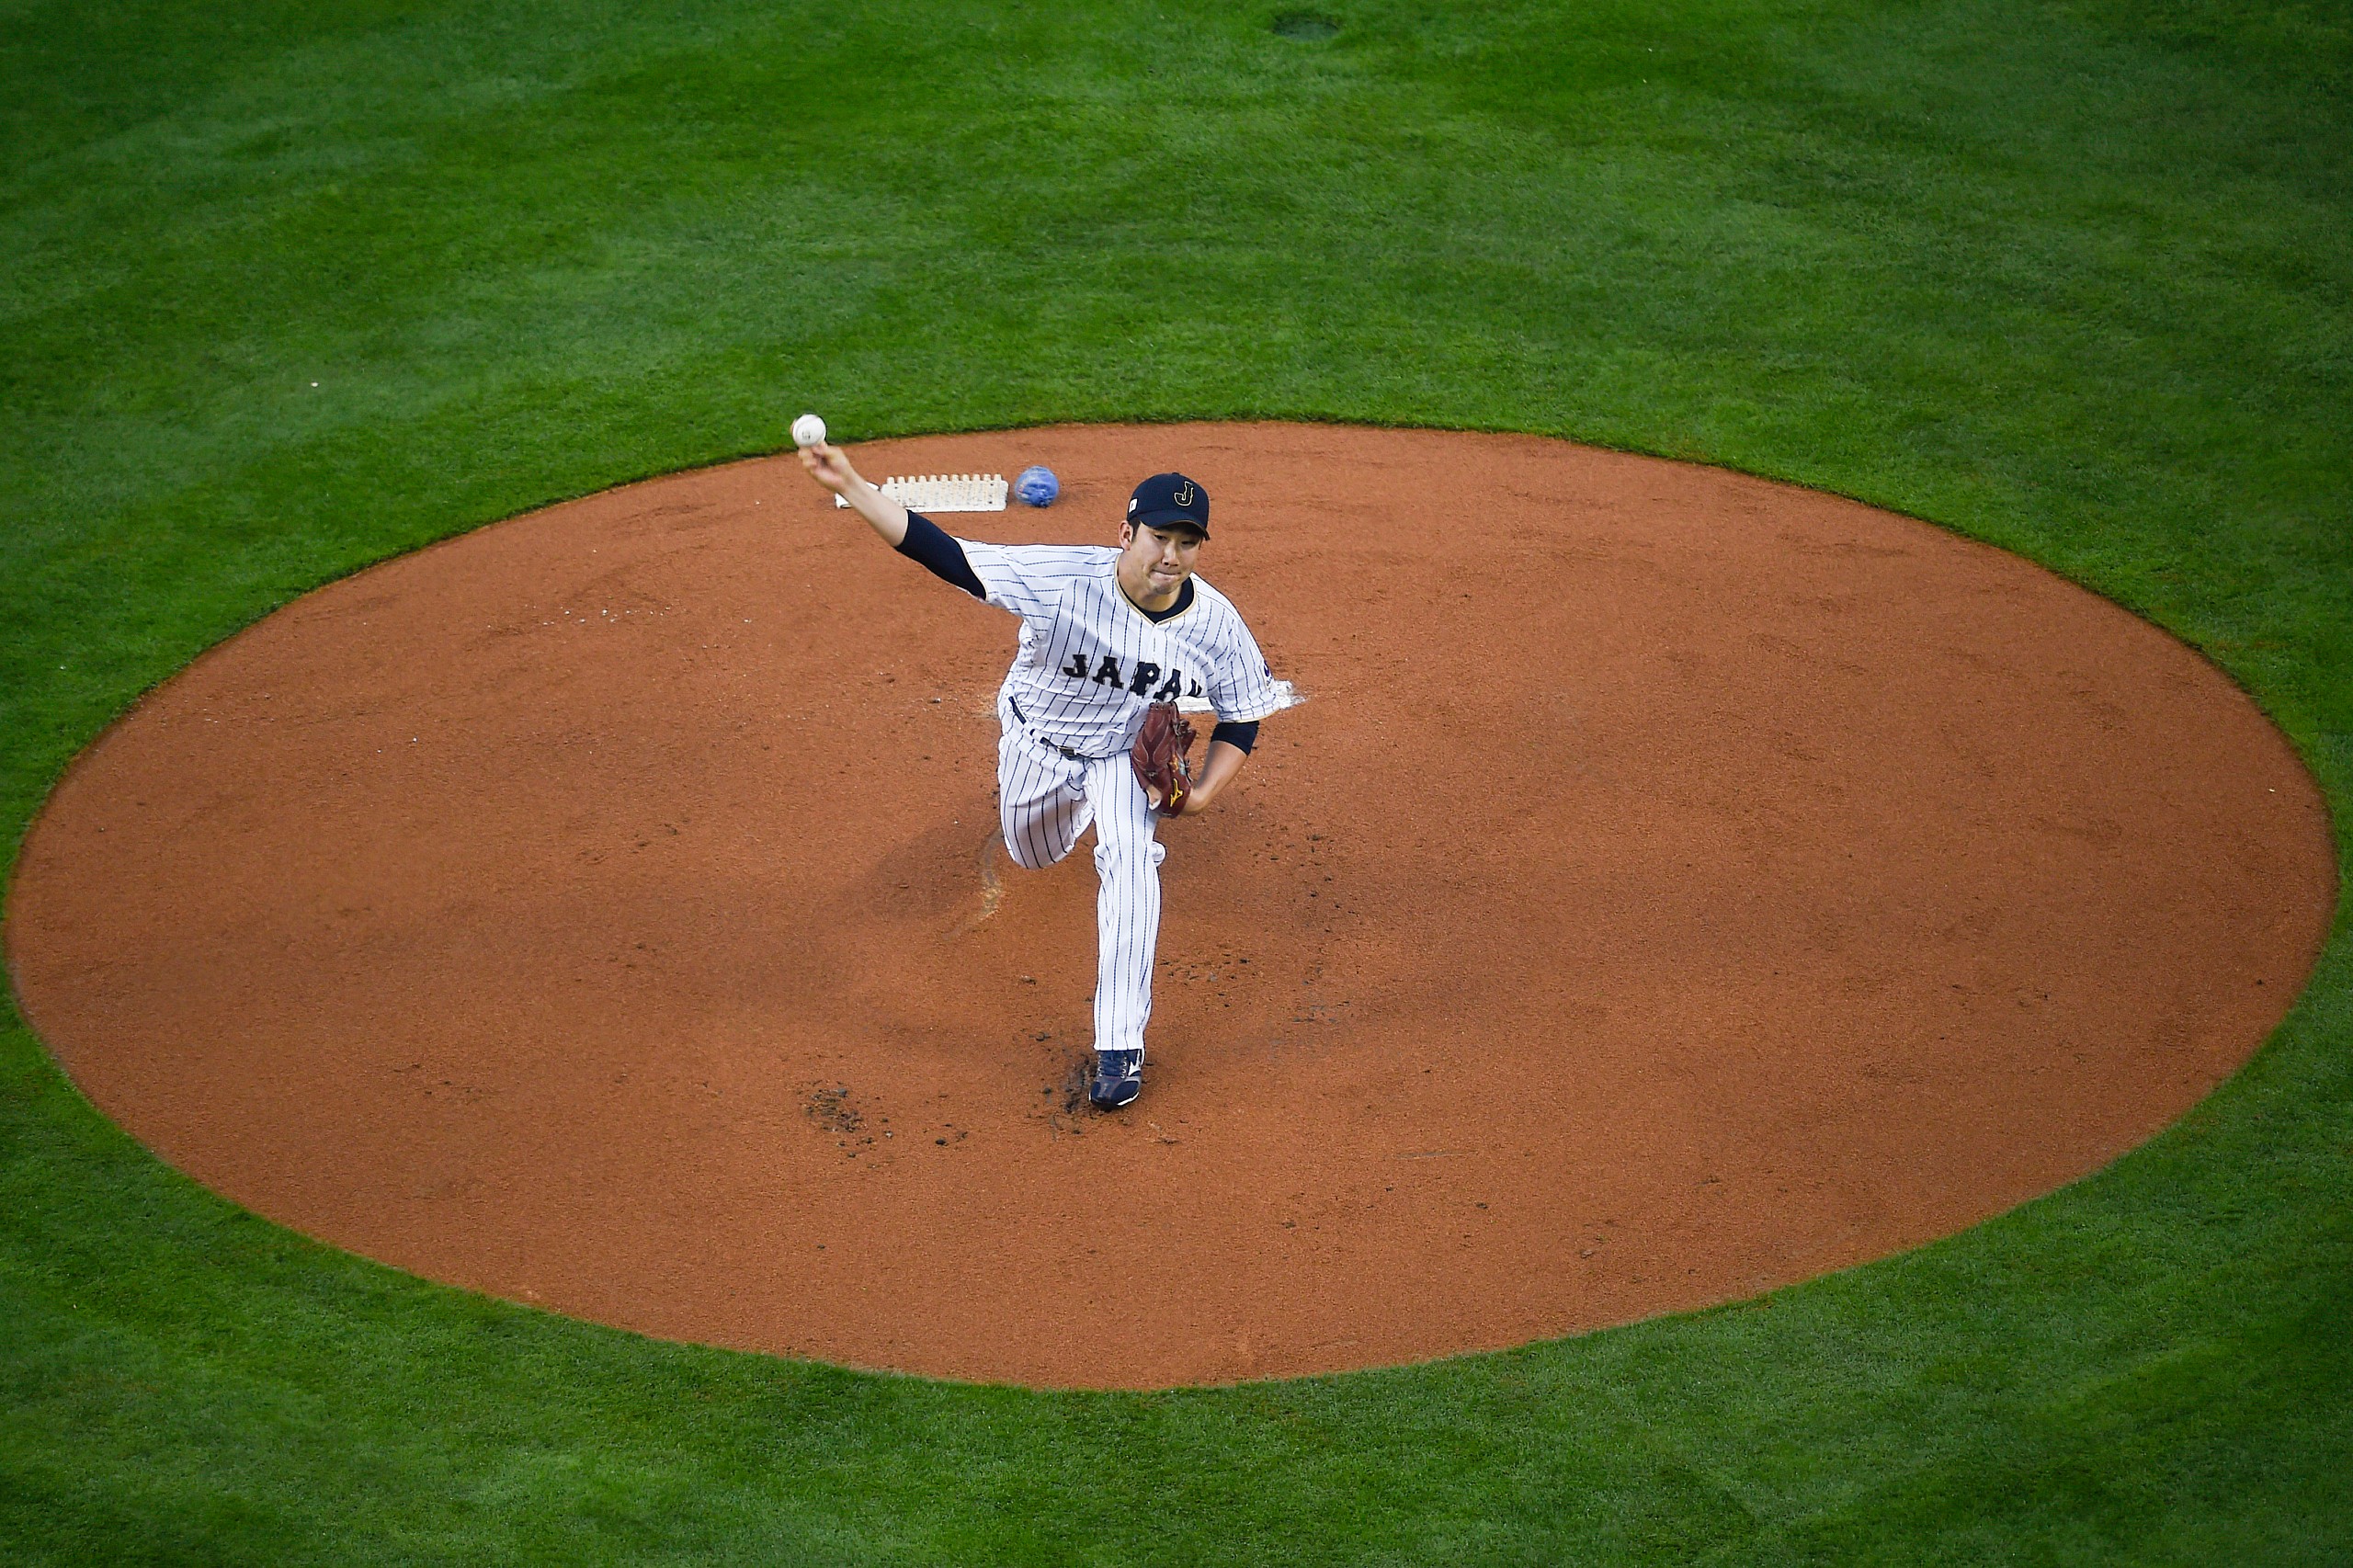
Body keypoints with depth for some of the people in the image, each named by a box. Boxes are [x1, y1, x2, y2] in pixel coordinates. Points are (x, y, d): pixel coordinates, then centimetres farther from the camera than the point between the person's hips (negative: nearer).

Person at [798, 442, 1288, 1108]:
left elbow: (1243, 716, -9)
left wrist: (1205, 793, -24)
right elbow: (943, 553, -38)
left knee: (1129, 860, -26)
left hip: (1129, 754, -1)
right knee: (1033, 856, 23)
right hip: (1036, 742, 1)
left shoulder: (1217, 625, -27)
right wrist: (850, 486, -48)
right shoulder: (1063, 578, -35)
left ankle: (1119, 1048, -20)